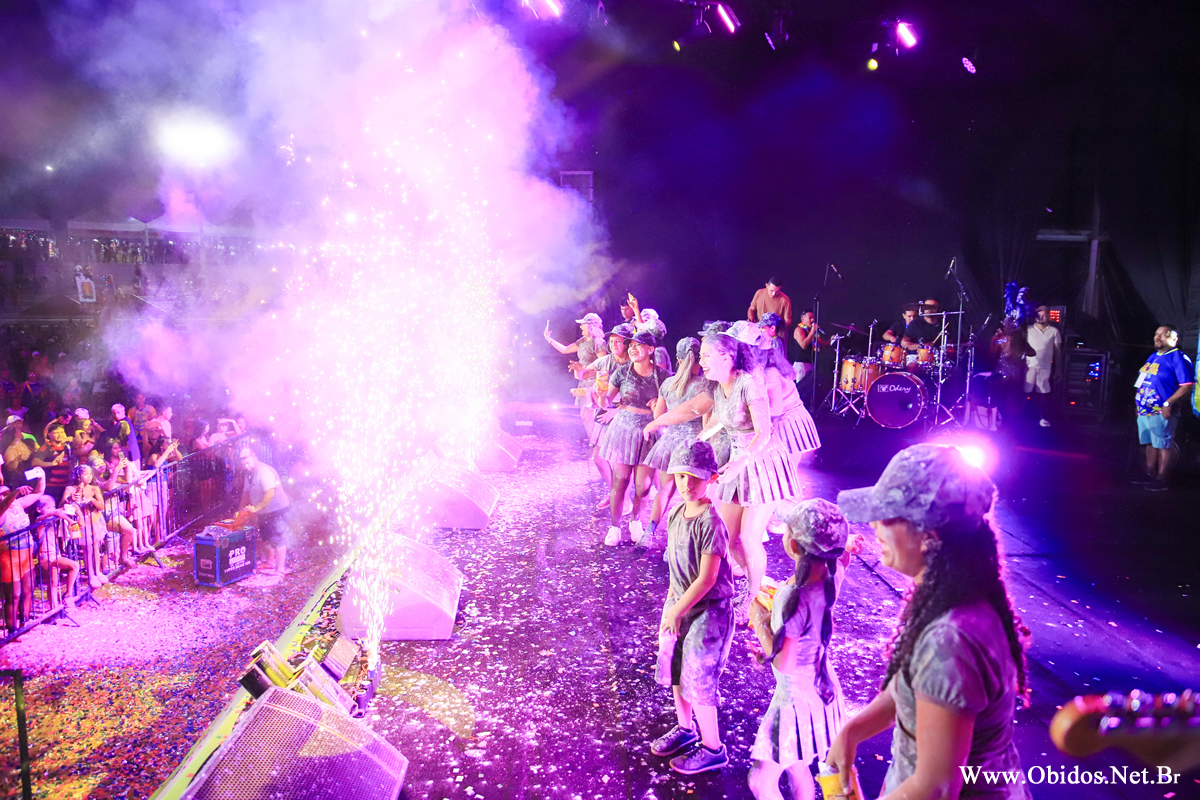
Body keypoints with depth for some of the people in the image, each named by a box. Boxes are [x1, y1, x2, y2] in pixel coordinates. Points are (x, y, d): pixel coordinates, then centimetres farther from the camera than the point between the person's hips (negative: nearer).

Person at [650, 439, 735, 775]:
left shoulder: (710, 523, -25)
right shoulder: (675, 514, -1)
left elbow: (707, 578, -22)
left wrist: (677, 611, -16)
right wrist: (671, 602, 10)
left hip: (708, 611, -8)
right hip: (679, 603, 8)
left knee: (699, 682, 4)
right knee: (674, 671, 21)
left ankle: (712, 749, 24)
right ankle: (685, 729, 44)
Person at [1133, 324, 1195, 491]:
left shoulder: (1178, 358, -11)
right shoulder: (1153, 357, 16)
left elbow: (1188, 385, -18)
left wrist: (1168, 403, -23)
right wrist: (1139, 402, 15)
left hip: (1162, 413, -9)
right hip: (1145, 410, 9)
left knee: (1163, 445, -3)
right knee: (1150, 444, 16)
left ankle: (1161, 479, 1)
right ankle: (1150, 474, 26)